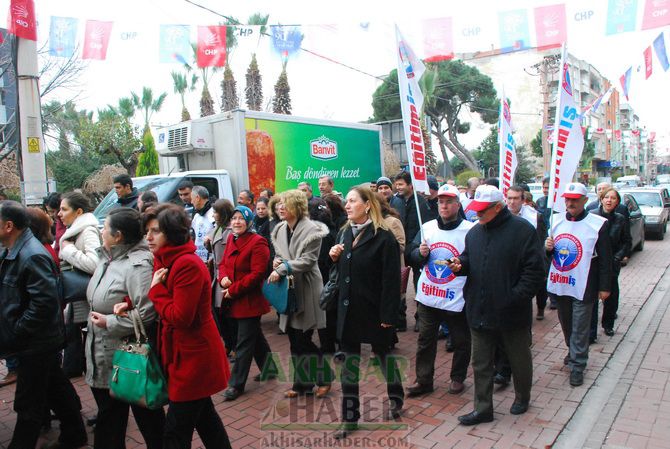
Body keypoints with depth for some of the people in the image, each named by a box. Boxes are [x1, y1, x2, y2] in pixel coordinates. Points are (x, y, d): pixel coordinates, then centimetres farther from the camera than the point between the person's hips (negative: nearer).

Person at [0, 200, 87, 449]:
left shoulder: (33, 256, -23)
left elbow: (44, 303, -27)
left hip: (36, 345, -9)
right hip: (40, 342, 9)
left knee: (28, 404, 7)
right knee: (56, 388, 21)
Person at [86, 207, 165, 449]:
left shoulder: (138, 264, -22)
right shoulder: (109, 259, 8)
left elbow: (146, 313, -29)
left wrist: (109, 322, -21)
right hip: (105, 356, 9)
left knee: (146, 414, 9)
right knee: (109, 414, 23)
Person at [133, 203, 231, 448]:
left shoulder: (188, 264, -24)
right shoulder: (164, 260, 6)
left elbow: (180, 317, -25)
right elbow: (162, 297, 15)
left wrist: (155, 289, -16)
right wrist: (131, 302, -2)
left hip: (194, 356, -10)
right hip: (185, 354, 10)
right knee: (203, 415, 23)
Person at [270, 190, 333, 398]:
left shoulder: (311, 229, -12)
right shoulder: (280, 229, 9)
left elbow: (308, 260, -18)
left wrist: (281, 269, -22)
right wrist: (277, 261, -5)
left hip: (306, 289, -7)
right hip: (288, 289, 7)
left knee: (303, 340, -3)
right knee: (294, 340, 11)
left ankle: (325, 377, 19)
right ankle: (302, 382, 25)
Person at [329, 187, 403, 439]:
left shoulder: (384, 237, -13)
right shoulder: (344, 234, 8)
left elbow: (391, 280, -16)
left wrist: (388, 315, -19)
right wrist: (334, 258, -3)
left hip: (374, 310, -5)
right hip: (348, 308, 6)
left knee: (383, 354, 15)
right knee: (349, 362, 10)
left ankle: (396, 398, 41)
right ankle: (349, 417, 22)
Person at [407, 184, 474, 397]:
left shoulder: (470, 230, -10)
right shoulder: (428, 227, 5)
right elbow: (413, 254, 10)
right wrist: (421, 253, -10)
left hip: (456, 298, -4)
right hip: (427, 297, 4)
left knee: (460, 341, 13)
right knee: (425, 340, 13)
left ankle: (458, 378, 34)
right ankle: (423, 380, 27)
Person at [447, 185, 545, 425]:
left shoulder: (522, 229, -11)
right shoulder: (475, 232, 7)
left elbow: (534, 269, -13)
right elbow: (468, 261, 18)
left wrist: (517, 297, -20)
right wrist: (460, 265, -5)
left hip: (511, 313, -5)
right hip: (479, 312, 5)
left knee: (519, 359, 18)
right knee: (480, 363, 12)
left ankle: (522, 398, 42)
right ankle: (483, 408, 25)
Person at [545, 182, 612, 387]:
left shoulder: (598, 224, -9)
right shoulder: (556, 221, 5)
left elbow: (605, 259, -6)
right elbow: (546, 252, 14)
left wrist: (604, 287, -6)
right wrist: (547, 247, -9)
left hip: (583, 288, -5)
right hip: (559, 284, 5)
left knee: (580, 329, 2)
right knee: (566, 325, 20)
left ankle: (577, 366, 13)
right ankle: (574, 353, 41)